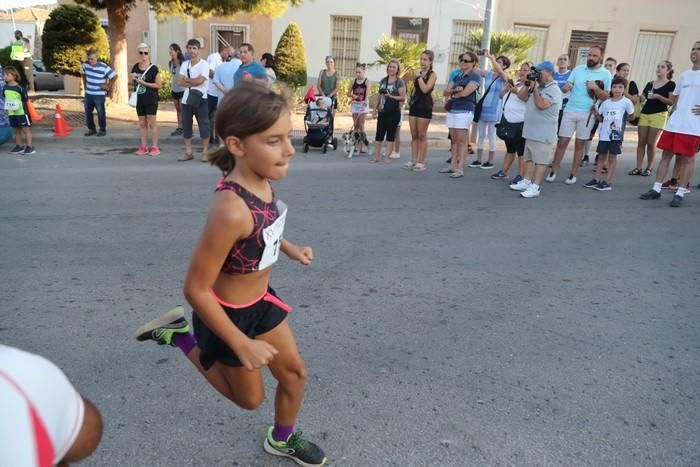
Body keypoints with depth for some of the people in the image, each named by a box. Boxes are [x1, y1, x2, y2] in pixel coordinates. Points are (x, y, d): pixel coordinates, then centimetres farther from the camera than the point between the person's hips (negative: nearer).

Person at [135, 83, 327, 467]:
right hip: (231, 315, -7)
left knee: (295, 373, 19)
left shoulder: (262, 181, -12)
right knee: (250, 398, 19)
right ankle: (180, 335, 26)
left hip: (262, 301, 7)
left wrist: (289, 248, -1)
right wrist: (242, 344, -22)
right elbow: (196, 288, -29)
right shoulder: (233, 209, -37)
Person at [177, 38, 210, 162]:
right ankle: (188, 152, 17)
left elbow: (200, 80, -18)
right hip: (187, 99, 6)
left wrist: (186, 79, -4)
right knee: (186, 126, 8)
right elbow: (179, 82, 0)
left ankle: (205, 152, 7)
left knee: (203, 126, -2)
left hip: (200, 99, -5)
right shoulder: (185, 65, 10)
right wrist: (192, 83, -14)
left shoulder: (204, 64, -5)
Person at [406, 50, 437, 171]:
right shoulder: (419, 73, 14)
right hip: (414, 105, 7)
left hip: (425, 107, -7)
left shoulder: (432, 75, -5)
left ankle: (421, 162, 1)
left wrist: (420, 77, -11)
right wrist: (411, 100, 10)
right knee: (414, 136, 7)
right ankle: (413, 161, 11)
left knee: (422, 136, -4)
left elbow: (425, 89, -19)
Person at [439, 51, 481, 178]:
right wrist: (455, 90, -10)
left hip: (465, 111, -7)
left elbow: (465, 92, -15)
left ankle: (460, 169, -10)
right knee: (454, 140, 8)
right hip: (452, 110, 7)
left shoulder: (475, 76, -2)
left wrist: (452, 95, 3)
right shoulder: (457, 76, 19)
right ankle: (452, 165, 12)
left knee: (462, 141, -9)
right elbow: (445, 92, 11)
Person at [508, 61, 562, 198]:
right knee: (530, 159, 15)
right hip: (531, 131, 10)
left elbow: (541, 105, -26)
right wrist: (529, 86, 9)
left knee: (540, 160, -8)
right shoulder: (539, 87, 18)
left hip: (542, 134, -10)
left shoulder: (553, 89, -12)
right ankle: (527, 182, 22)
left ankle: (535, 187, -10)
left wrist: (534, 87, -18)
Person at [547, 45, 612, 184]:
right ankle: (553, 172, 5)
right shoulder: (578, 69, 6)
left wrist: (595, 88, -18)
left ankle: (573, 174, 13)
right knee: (562, 141, -1)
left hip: (587, 114, -1)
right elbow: (565, 87, 5)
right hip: (570, 110, 1)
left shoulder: (606, 74, 0)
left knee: (580, 144, 5)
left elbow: (606, 97, -1)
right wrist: (566, 87, -19)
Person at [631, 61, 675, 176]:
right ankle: (638, 167, 4)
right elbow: (641, 97, 20)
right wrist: (641, 98, -3)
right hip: (644, 114, 5)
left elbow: (671, 102, -7)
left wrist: (659, 97, -20)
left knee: (651, 143, -4)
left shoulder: (671, 85, 1)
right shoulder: (650, 84, 17)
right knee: (641, 142, 1)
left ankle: (649, 168, 6)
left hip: (659, 115, -5)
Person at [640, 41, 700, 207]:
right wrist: (676, 109, 14)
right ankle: (656, 189, 10)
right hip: (674, 123, 6)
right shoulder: (684, 75, 16)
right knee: (666, 154, 5)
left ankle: (680, 193, 6)